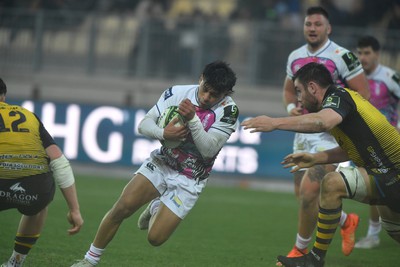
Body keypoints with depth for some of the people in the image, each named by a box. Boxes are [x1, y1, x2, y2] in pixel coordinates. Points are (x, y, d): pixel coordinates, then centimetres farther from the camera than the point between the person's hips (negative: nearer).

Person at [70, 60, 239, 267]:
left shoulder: (228, 111, -17)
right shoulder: (178, 93, -9)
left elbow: (208, 149, -22)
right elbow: (144, 124, -9)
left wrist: (192, 119, -35)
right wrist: (163, 133, -30)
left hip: (188, 181, -2)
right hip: (161, 163, 2)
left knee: (155, 238, -11)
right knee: (122, 207, -19)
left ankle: (156, 209, 23)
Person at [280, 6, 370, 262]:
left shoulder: (341, 56, -12)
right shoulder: (295, 57, 8)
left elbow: (364, 93, -10)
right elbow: (289, 89, 23)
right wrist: (291, 107, 2)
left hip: (329, 133, -7)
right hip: (304, 132, 7)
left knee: (308, 189, -17)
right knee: (302, 195, 11)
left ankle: (300, 249, 3)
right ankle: (346, 221, 37)